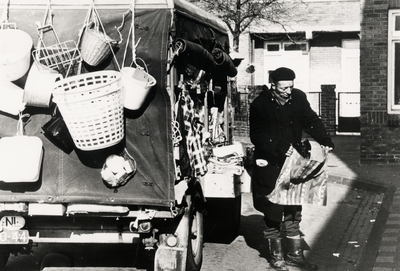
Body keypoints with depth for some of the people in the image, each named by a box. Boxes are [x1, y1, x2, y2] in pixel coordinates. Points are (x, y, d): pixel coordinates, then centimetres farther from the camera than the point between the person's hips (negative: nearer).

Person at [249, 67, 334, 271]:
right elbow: (257, 136, -16)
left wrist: (325, 141, -15)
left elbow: (311, 121, 1)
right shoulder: (260, 105, -13)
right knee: (273, 213, 5)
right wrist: (280, 149, -24)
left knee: (293, 211, 12)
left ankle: (295, 254, 24)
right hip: (270, 167, -4)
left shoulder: (298, 98, 0)